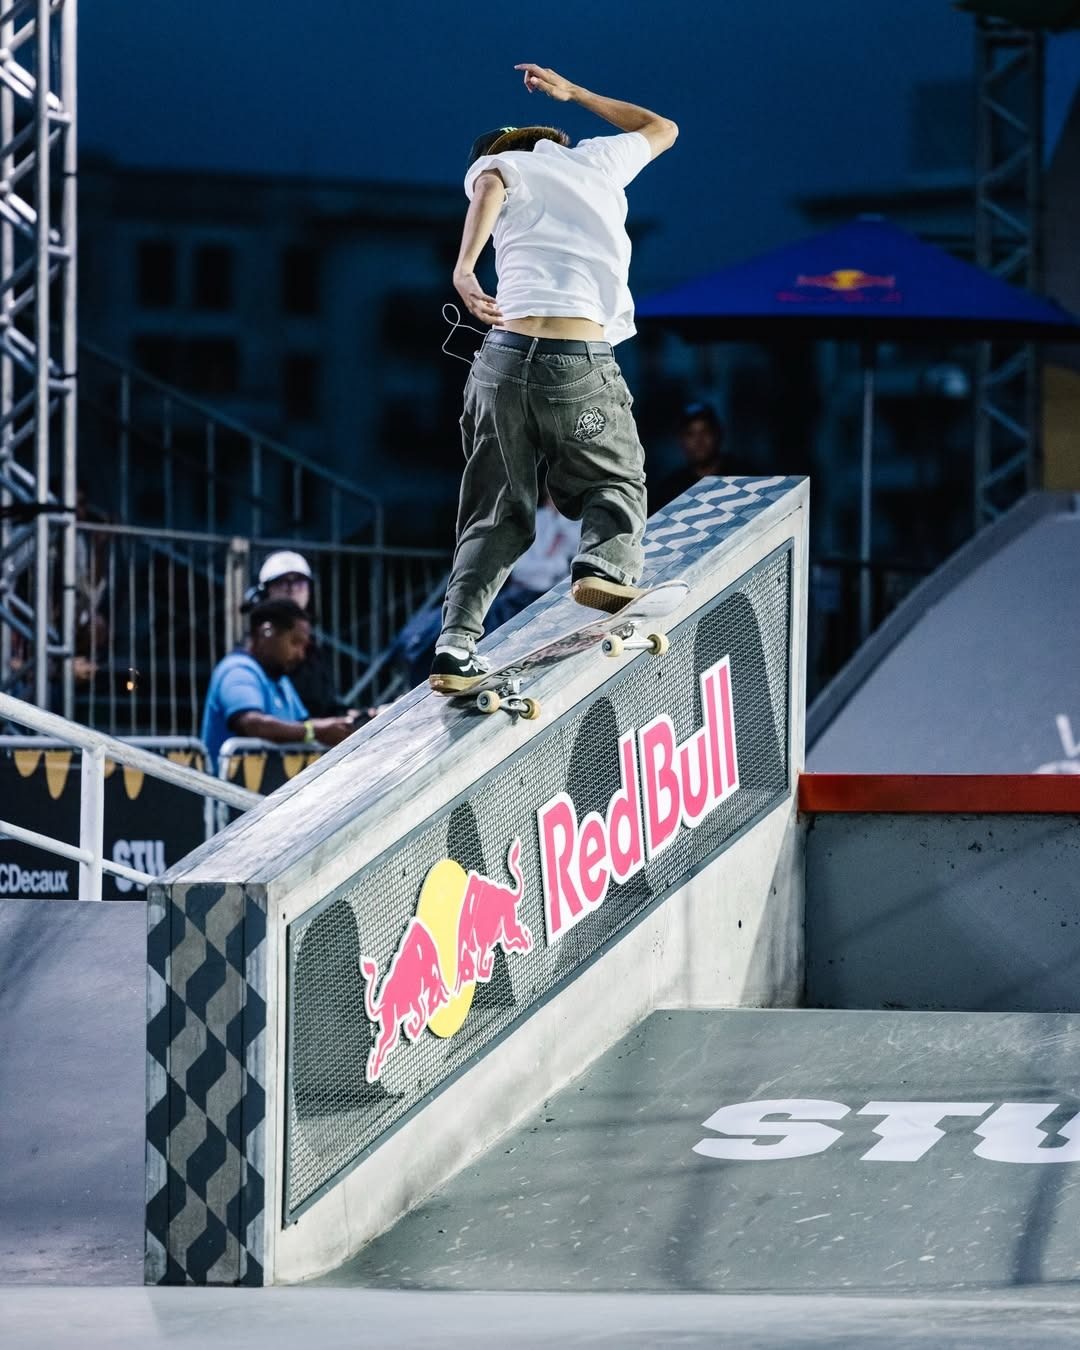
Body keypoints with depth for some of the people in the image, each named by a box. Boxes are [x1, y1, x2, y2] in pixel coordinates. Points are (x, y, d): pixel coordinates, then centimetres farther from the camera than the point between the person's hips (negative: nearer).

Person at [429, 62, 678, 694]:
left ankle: (457, 641, -6)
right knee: (616, 483, 20)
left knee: (498, 518, 11)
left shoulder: (497, 166, 16)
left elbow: (489, 185, -10)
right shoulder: (596, 160, 21)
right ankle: (605, 562, -11)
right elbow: (662, 128, 42)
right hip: (581, 365, -1)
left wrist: (465, 266, -25)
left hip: (504, 357, 1)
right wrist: (572, 92, 49)